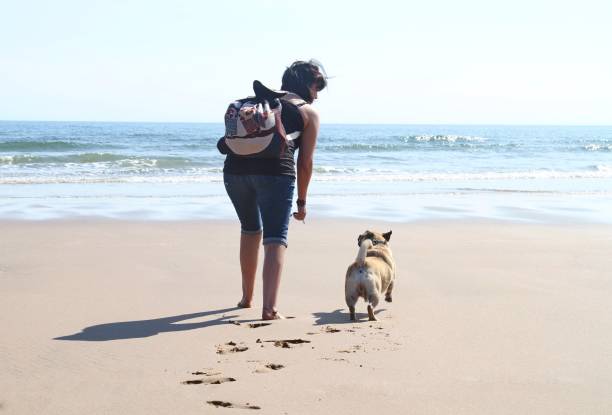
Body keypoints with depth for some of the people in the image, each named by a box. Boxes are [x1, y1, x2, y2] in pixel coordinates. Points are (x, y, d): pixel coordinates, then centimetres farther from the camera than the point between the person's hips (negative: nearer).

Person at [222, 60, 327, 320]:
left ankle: (247, 297, 35)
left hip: (235, 168, 5)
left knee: (250, 229, 24)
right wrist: (302, 201, 19)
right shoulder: (308, 112, 14)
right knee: (275, 239, 0)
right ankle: (269, 308, -14)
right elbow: (305, 162, 10)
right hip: (275, 171, -5)